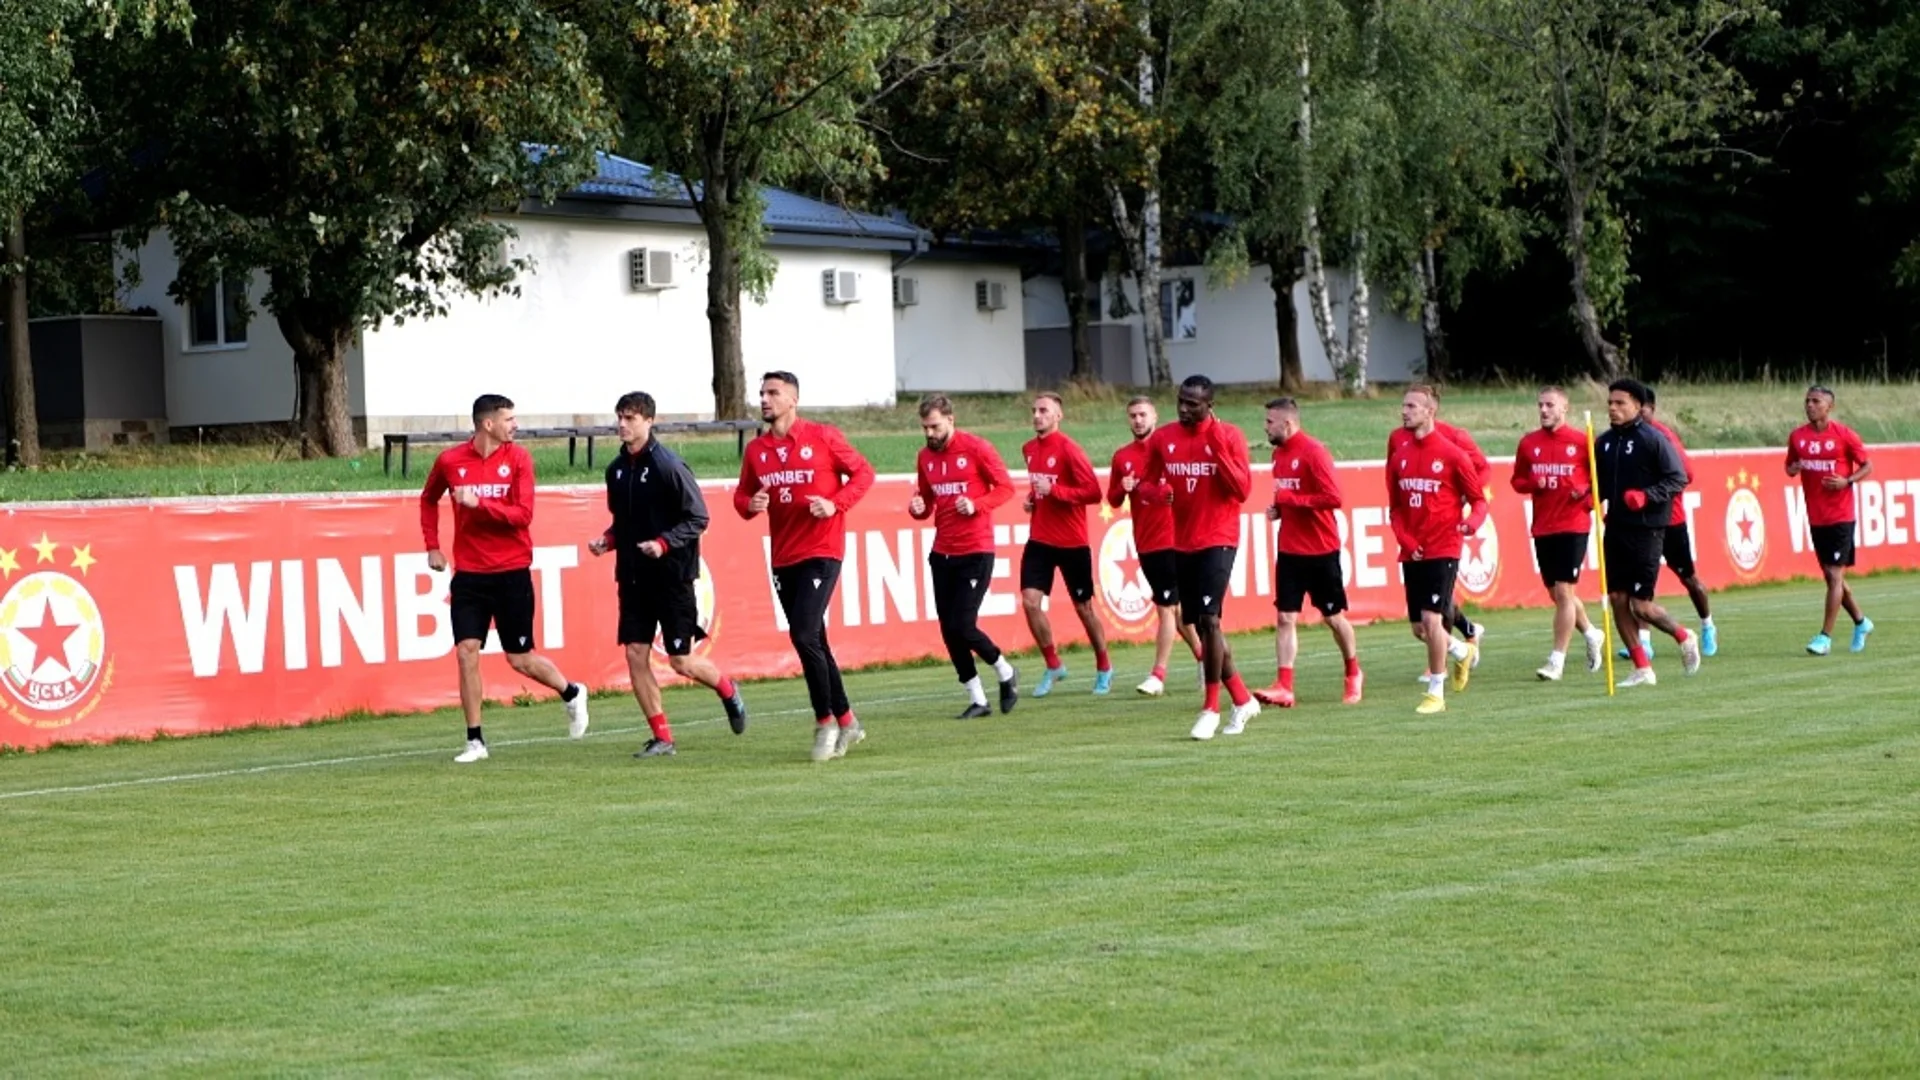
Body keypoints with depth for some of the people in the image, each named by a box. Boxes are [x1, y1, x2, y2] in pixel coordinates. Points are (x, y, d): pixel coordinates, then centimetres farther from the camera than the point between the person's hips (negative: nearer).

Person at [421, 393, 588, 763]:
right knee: (467, 651, -8)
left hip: (512, 572, -2)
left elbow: (523, 515, -13)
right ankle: (475, 741, 1)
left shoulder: (517, 458, -4)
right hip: (469, 573, 2)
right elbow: (428, 500, 20)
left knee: (520, 659, 4)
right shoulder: (450, 461, 0)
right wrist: (432, 546, 14)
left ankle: (572, 694, 33)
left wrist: (479, 503, -23)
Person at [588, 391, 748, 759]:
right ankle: (661, 738, 6)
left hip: (672, 576, -6)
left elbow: (698, 518, -11)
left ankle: (728, 691, 29)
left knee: (681, 662, -2)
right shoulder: (616, 469, 7)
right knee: (635, 655, -2)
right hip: (632, 577, 6)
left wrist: (664, 543, -23)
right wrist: (607, 540, 0)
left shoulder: (669, 465, -13)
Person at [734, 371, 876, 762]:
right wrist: (749, 504, -10)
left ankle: (825, 721, -2)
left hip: (821, 551, -6)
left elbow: (863, 472, -1)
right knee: (813, 642, 11)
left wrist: (836, 503, -15)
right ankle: (846, 722, 24)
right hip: (783, 558, 6)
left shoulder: (823, 436, -5)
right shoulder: (756, 449, 7)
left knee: (804, 635, -17)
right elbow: (742, 495, 13)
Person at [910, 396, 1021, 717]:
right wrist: (918, 508, -7)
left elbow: (1005, 487, -5)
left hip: (976, 551, -6)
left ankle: (1005, 672, 15)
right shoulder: (926, 457, 8)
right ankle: (977, 700, 13)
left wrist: (976, 504, -20)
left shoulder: (976, 448, -8)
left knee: (963, 626, -12)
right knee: (949, 630, 2)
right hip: (942, 553, 6)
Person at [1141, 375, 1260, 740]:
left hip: (1218, 541, -5)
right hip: (1182, 543, 5)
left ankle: (1211, 708, -9)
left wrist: (1218, 448, -21)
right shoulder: (1163, 438, 5)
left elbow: (1242, 489, -14)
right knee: (1201, 626, 8)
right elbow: (1149, 483, 17)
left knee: (1209, 619, -17)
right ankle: (1243, 700, 21)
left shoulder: (1228, 436, -7)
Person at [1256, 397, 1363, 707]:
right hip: (1290, 550, 7)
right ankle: (1284, 687, -6)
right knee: (1285, 617, -3)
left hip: (1320, 550, -7)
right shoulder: (1279, 453, 9)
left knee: (1334, 616, 8)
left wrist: (1290, 499, -19)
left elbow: (1333, 497, -22)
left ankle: (1354, 675, 27)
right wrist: (1278, 509, 2)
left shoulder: (1314, 452, -15)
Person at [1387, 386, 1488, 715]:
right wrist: (1405, 539, -2)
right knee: (1419, 628, 9)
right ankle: (1461, 652, 40)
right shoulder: (1399, 450, 8)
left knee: (1431, 619, -14)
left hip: (1443, 549, -6)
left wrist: (1472, 522, -23)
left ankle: (1436, 693, -1)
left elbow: (1478, 499, -1)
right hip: (1412, 552, 6)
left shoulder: (1451, 454, -7)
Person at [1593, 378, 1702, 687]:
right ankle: (1642, 669, 12)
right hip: (1615, 529, 7)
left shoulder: (1653, 439, -9)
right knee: (1617, 599, 2)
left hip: (1646, 530, -7)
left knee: (1641, 606, -7)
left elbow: (1678, 478, -11)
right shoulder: (1604, 443, 9)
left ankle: (1684, 637, 21)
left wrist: (1647, 496, -22)